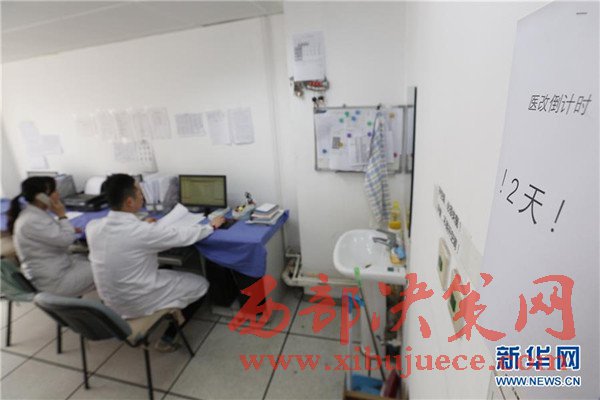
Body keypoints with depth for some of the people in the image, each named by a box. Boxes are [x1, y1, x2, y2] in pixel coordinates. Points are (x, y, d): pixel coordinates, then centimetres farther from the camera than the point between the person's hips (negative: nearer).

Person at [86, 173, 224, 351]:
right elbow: (185, 236, -18)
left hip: (111, 301, 7)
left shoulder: (92, 227, -10)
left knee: (167, 271, 28)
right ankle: (168, 338, 17)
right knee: (200, 284, 10)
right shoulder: (144, 232, -29)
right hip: (138, 304, -7)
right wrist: (212, 226, -2)